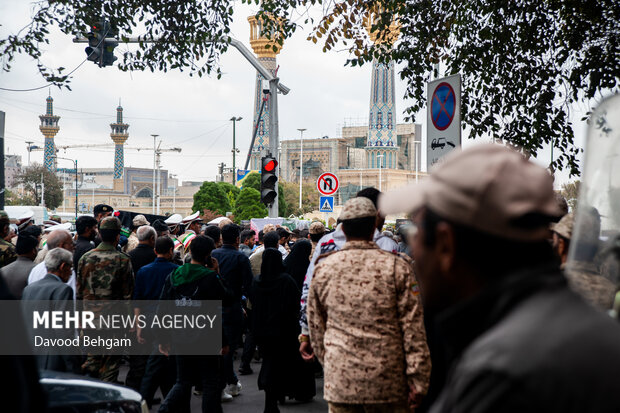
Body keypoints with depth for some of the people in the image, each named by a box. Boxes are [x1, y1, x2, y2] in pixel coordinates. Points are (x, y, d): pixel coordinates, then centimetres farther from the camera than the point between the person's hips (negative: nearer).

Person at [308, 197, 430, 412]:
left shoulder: (322, 269, 3)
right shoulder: (398, 267, -5)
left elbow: (316, 327, 11)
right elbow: (413, 328, -6)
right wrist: (418, 380, -2)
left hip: (340, 380, 2)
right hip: (388, 380, -2)